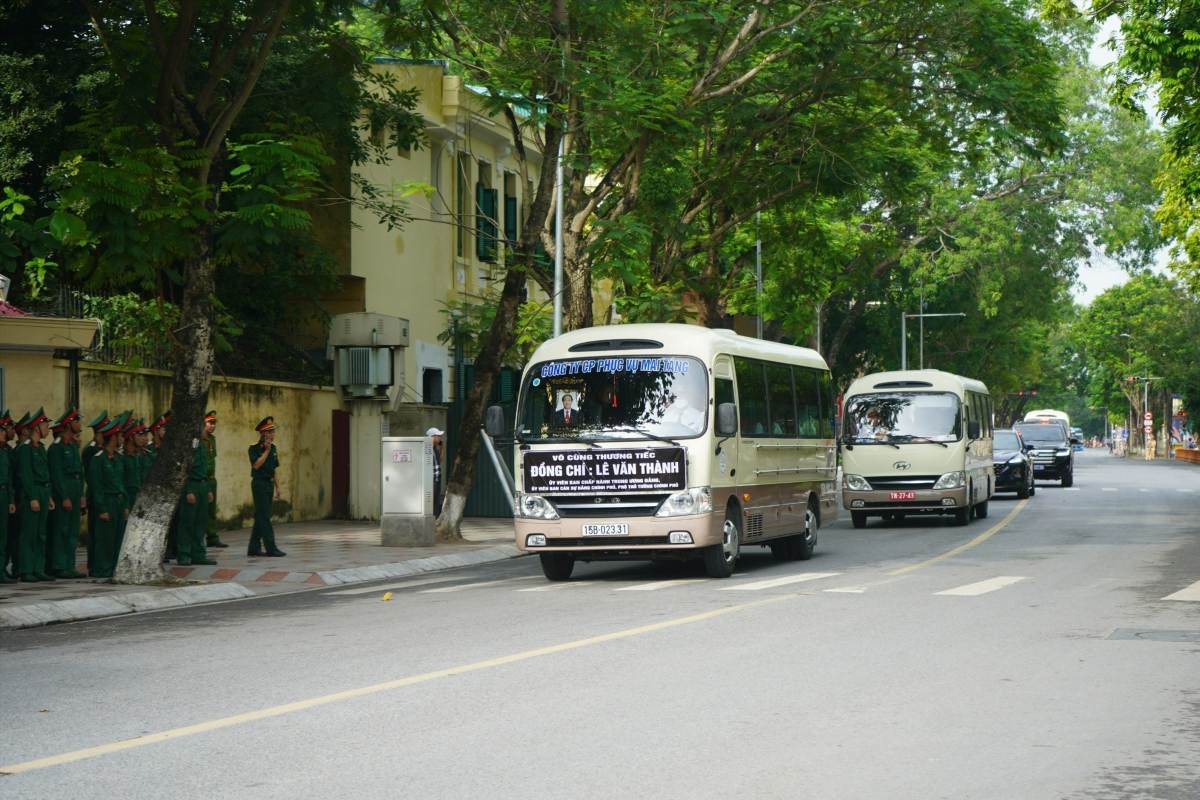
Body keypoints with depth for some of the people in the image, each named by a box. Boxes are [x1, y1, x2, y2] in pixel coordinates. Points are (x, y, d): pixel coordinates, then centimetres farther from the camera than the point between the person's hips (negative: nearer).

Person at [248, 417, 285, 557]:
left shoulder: (273, 448, 12)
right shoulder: (254, 449, -9)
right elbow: (256, 465, -22)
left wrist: (277, 487, 14)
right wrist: (266, 451, -18)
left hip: (269, 484, 7)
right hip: (259, 484, -7)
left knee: (261, 517, 10)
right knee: (264, 517, -8)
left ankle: (254, 548, 15)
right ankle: (270, 548, -10)